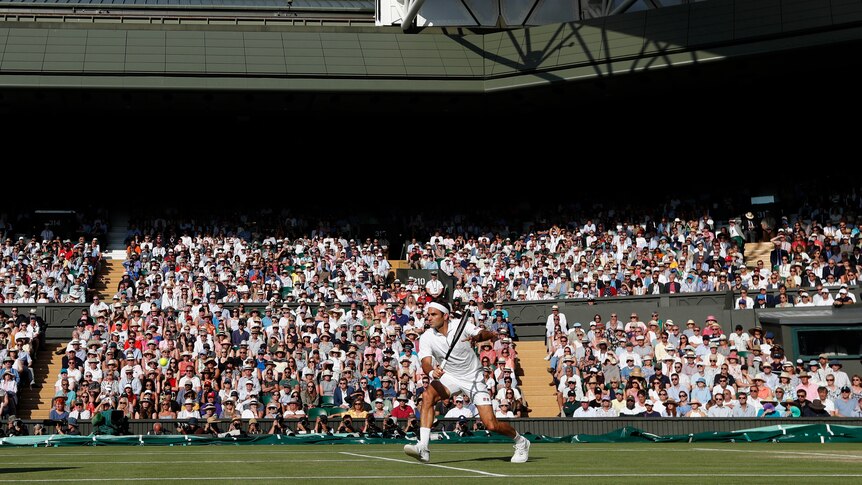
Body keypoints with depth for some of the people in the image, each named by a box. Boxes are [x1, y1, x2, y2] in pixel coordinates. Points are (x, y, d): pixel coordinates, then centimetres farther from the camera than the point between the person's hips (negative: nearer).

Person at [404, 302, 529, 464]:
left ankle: (520, 442, 23)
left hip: (473, 377, -2)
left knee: (491, 425, -9)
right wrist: (432, 372, -48)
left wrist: (477, 337, -49)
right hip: (449, 377, 2)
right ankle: (423, 448, -33)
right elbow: (426, 363, -24)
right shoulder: (426, 338, -11)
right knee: (428, 395, -30)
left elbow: (487, 334, -26)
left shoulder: (461, 326, -15)